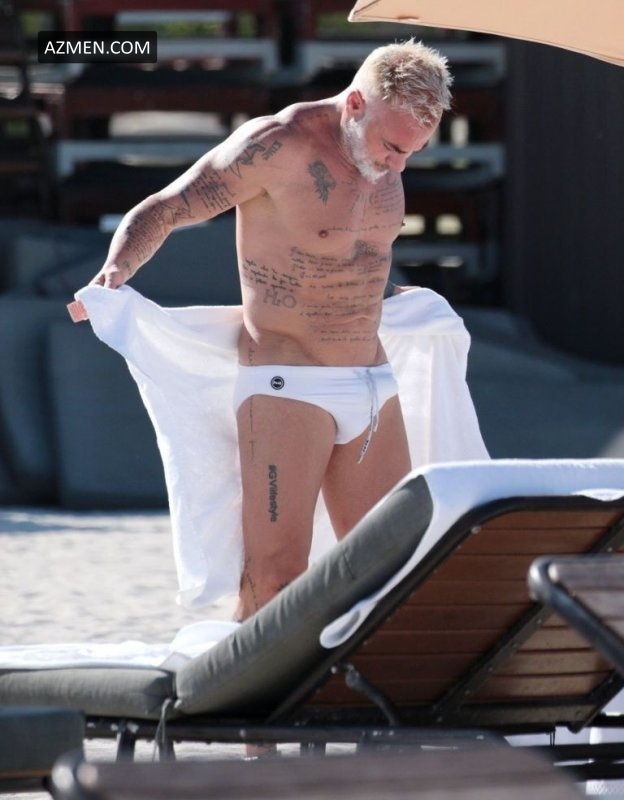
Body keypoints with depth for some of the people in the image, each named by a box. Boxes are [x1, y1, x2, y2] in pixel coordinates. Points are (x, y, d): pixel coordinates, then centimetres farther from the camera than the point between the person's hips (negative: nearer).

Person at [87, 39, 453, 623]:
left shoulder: (385, 158, 8)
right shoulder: (277, 145, -14)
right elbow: (159, 212, -12)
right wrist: (114, 273, -28)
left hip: (373, 385, 7)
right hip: (288, 385, -7)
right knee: (275, 578, -12)